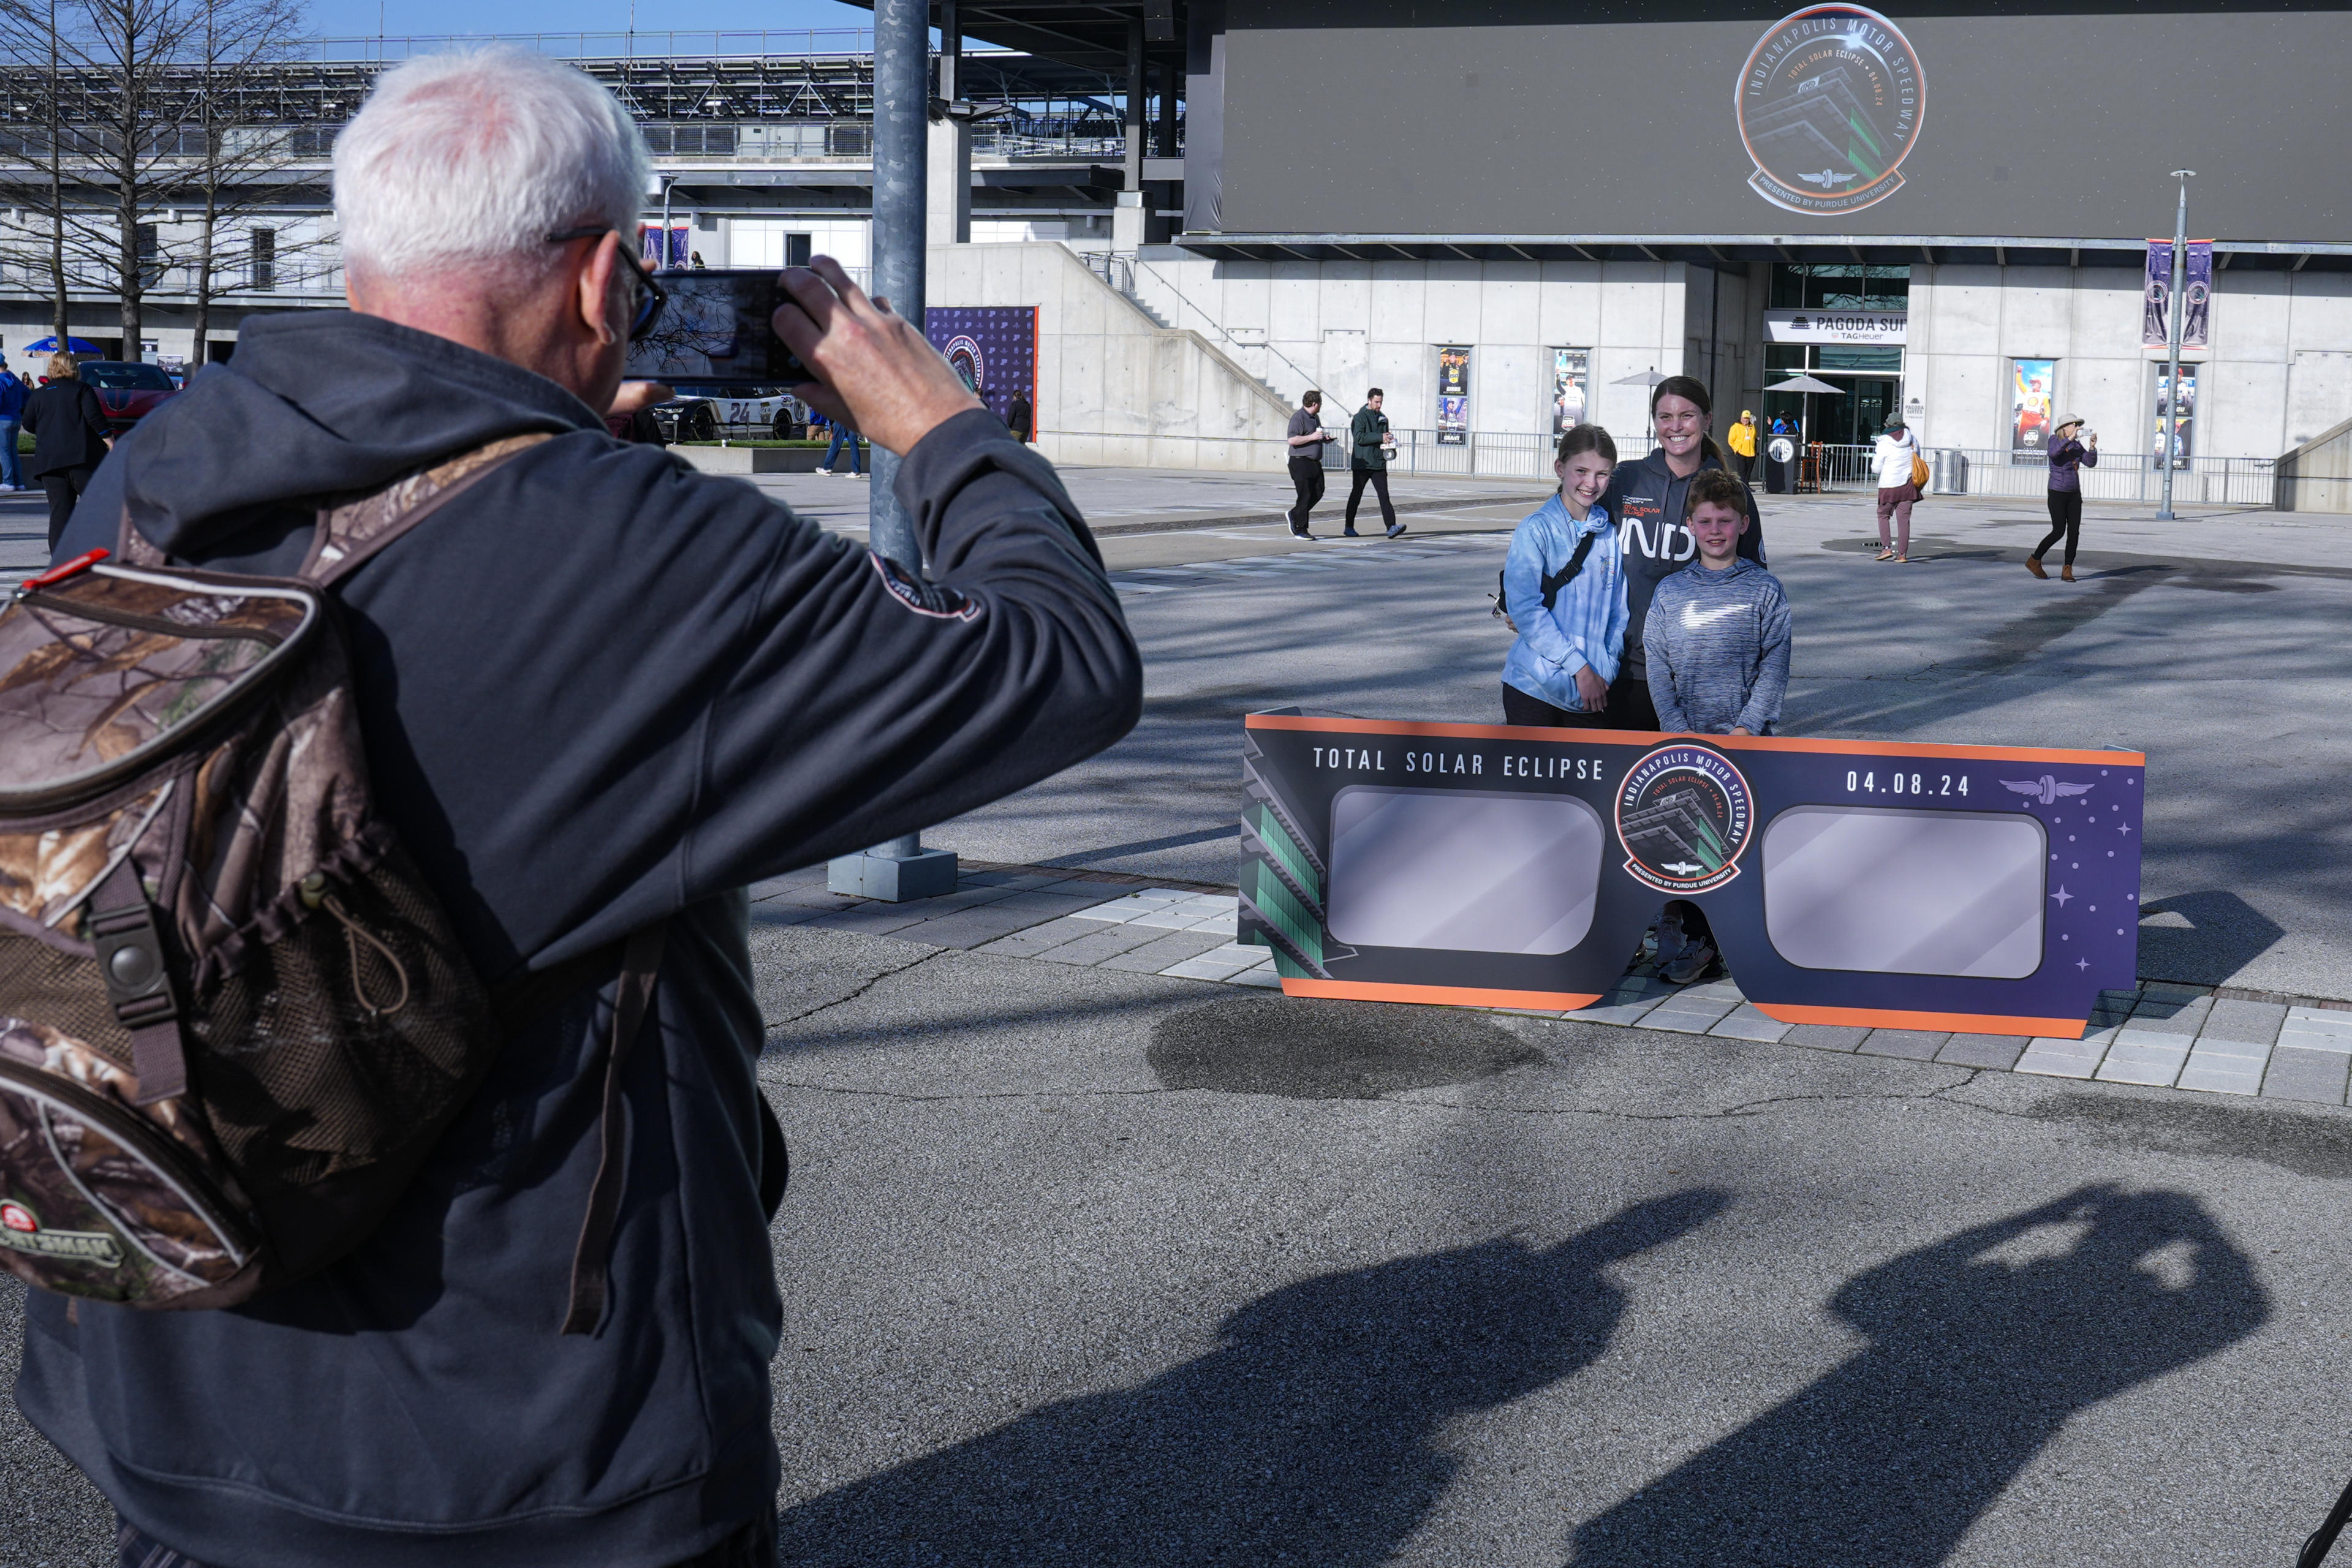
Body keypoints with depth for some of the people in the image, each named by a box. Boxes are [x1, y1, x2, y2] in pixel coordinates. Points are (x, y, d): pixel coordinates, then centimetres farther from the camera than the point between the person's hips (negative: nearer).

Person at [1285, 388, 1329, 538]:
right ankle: (1300, 530, 0)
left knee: (1318, 492, 8)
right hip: (1301, 462, -9)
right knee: (1305, 496, -8)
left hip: (1314, 463, 9)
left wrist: (1324, 438, 12)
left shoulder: (1315, 417, 17)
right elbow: (1292, 440, -22)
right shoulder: (1298, 418, -13)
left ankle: (1295, 515, 25)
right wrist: (1312, 437, -23)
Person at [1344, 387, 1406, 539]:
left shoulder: (1382, 418, 15)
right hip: (1362, 463, -4)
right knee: (1356, 495, 7)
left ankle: (1391, 527, -19)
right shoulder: (1360, 417, -5)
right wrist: (1380, 437, -24)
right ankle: (1349, 527, 19)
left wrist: (1390, 444, 6)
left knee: (1384, 495, -8)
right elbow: (1359, 437, -19)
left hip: (1379, 464, 4)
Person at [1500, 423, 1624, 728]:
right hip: (1536, 687, -4)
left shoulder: (1610, 534, 10)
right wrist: (1579, 666, -15)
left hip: (1595, 691, 4)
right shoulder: (1535, 529, -5)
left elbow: (1618, 611, 14)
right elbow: (1525, 609, -13)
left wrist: (1607, 667, -1)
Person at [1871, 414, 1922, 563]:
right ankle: (1903, 553, 1)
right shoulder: (1911, 438, 3)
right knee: (1904, 518, 4)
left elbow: (1877, 468, -7)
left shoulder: (1884, 443, -9)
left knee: (1883, 515, 13)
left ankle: (1886, 547, -1)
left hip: (1889, 485, -3)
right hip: (1908, 485, 3)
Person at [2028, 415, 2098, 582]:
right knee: (2059, 532, -8)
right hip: (2057, 493, -6)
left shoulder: (2077, 445, 8)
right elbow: (2053, 453, -29)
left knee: (2074, 532, -2)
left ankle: (2067, 569, 5)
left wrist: (2092, 446, -16)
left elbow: (2091, 463, -1)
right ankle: (2034, 561, 9)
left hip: (2074, 494, 6)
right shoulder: (2055, 440, -6)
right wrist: (2070, 438, -29)